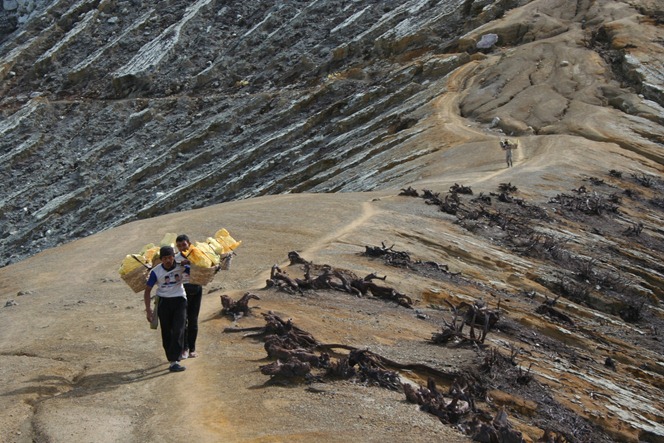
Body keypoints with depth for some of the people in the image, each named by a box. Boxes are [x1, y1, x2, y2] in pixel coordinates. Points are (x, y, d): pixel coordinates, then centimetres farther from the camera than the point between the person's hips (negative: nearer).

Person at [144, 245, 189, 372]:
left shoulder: (181, 267, -9)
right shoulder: (156, 271, -10)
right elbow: (147, 290, -4)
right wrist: (148, 309, -9)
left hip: (179, 300, -1)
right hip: (164, 301, 1)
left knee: (178, 331, -12)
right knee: (166, 333, 4)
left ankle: (174, 361, -15)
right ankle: (171, 360, 16)